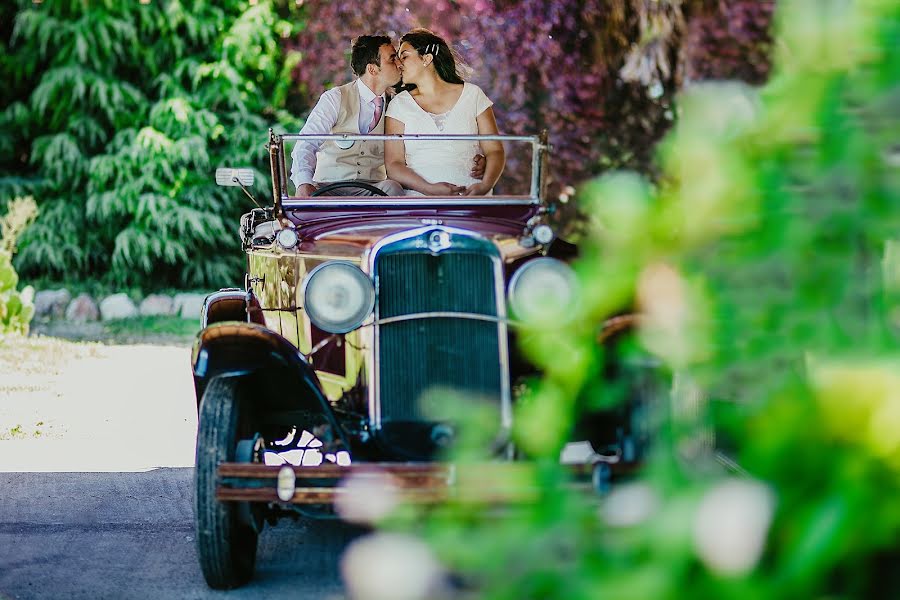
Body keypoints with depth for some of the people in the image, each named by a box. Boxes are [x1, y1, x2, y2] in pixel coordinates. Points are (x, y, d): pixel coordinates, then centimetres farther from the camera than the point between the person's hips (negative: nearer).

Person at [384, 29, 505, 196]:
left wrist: (485, 185, -11)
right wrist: (430, 189, -13)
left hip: (471, 195, -1)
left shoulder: (472, 94, 13)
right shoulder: (400, 104, 13)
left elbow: (495, 151, 10)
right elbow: (393, 164, 4)